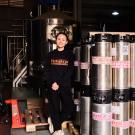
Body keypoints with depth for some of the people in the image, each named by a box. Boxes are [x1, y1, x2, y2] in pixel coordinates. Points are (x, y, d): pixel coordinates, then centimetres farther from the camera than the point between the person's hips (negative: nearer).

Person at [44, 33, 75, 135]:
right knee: (54, 107, 1)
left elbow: (69, 72, -4)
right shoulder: (51, 55, 8)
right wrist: (52, 83, -11)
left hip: (65, 85, -1)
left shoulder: (69, 54, 3)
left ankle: (55, 122, 20)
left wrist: (58, 83, -12)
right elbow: (48, 71, 4)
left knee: (69, 106, -4)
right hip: (52, 86, 1)